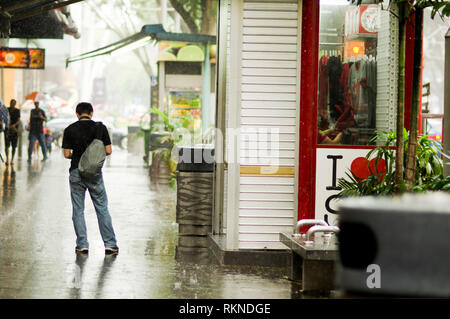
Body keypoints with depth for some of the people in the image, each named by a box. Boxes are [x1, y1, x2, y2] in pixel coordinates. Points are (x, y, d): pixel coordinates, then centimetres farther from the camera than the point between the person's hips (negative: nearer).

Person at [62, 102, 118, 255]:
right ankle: (110, 244, 4)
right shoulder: (100, 128, -1)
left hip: (76, 172, 0)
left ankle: (82, 245, 7)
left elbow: (66, 154, -3)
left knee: (78, 210, 8)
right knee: (102, 209, 7)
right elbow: (108, 151, -2)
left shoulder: (70, 130, -2)